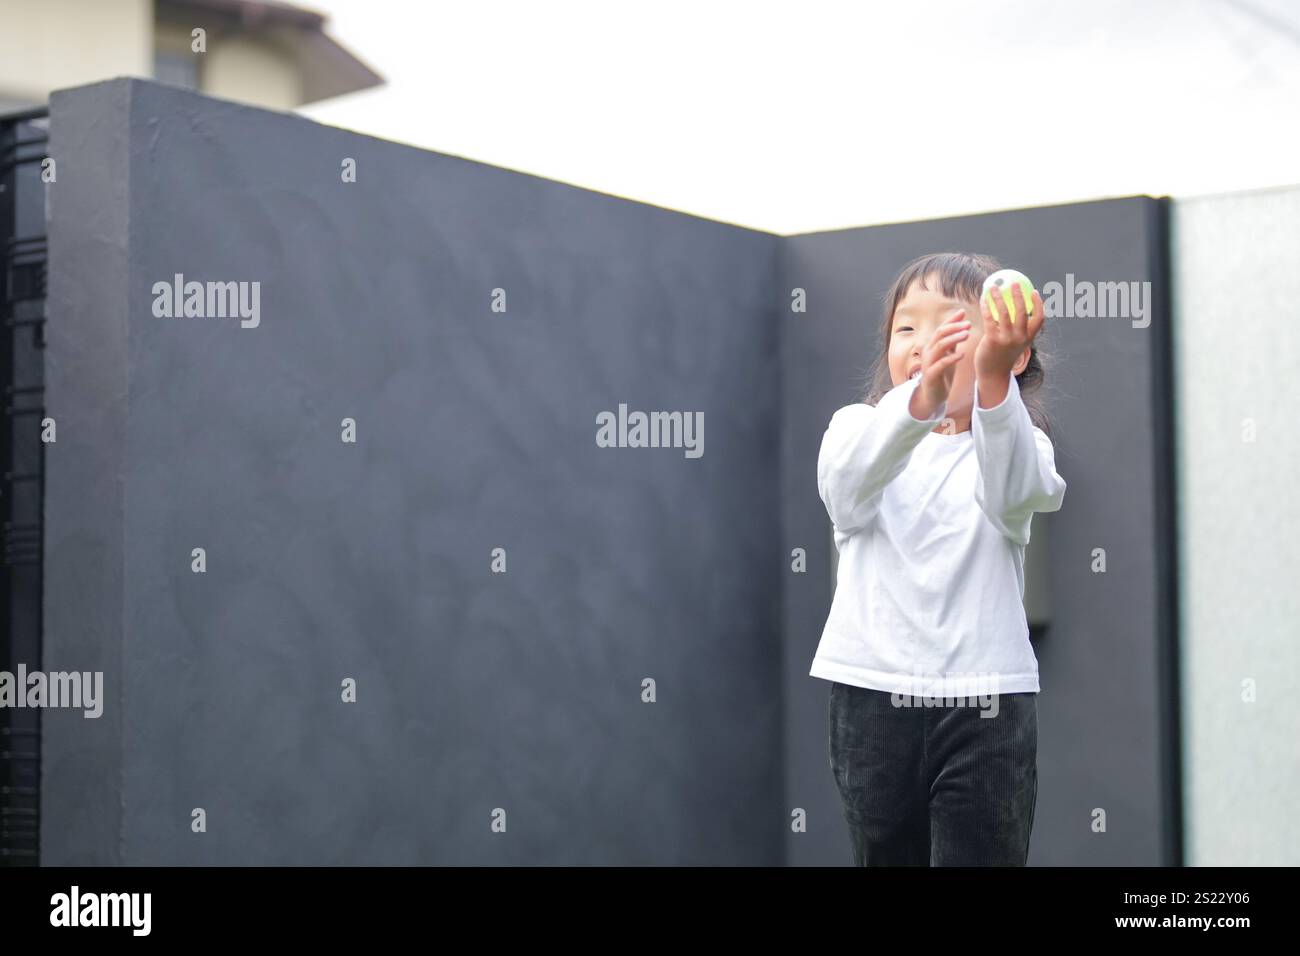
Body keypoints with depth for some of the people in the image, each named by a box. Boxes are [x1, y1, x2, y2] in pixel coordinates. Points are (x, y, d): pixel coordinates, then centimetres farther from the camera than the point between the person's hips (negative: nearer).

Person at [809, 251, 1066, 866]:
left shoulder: (1014, 441, 4)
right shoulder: (860, 426, 7)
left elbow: (1014, 494, -23)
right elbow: (846, 487, -18)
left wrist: (993, 377, -42)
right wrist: (920, 399, -39)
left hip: (985, 702, -1)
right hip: (872, 693, 2)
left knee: (983, 854, -2)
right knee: (883, 854, 10)